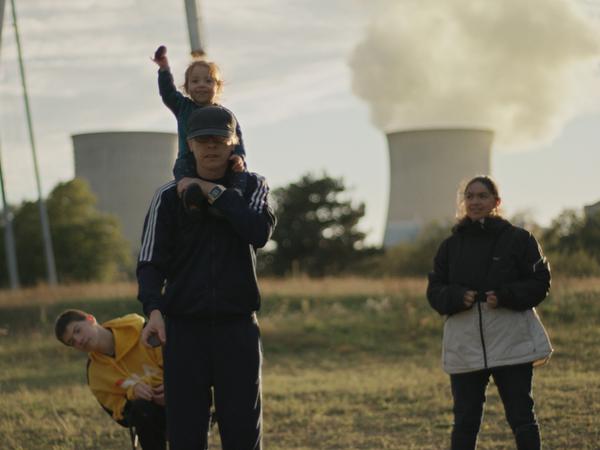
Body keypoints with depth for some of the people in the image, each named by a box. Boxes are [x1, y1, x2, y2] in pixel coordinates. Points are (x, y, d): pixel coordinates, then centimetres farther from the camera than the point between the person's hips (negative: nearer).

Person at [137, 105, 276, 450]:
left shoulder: (252, 187, 8)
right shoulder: (169, 197, 5)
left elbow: (260, 233, -13)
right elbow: (151, 262, -2)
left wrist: (215, 193, -10)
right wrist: (154, 310, -20)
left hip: (238, 329, 0)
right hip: (184, 328, 0)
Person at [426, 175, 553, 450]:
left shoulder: (518, 239, 1)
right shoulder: (451, 245, 10)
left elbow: (540, 282, -2)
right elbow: (434, 291, 9)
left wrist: (505, 296, -17)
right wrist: (457, 297, -12)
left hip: (511, 343, -3)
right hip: (465, 343, 3)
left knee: (521, 417, 0)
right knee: (465, 420, 6)